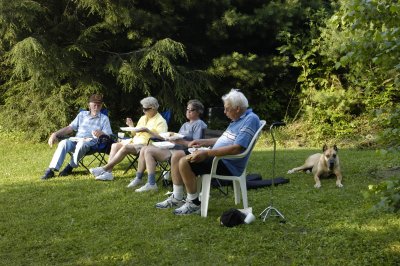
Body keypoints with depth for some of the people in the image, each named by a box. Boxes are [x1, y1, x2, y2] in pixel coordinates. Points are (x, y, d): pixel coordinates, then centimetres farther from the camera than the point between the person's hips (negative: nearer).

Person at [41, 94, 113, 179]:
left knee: (81, 144, -39)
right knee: (63, 143, -30)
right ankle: (51, 170, -37)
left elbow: (108, 135, 1)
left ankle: (70, 167, -23)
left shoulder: (104, 118, 14)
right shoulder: (82, 114, 24)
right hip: (77, 139, 3)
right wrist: (55, 134, 5)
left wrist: (101, 133, -24)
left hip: (91, 141, -3)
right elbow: (70, 128, 20)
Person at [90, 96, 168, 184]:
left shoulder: (160, 121, -4)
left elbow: (161, 138, -18)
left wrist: (147, 130, -23)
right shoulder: (143, 118, 20)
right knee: (115, 145, -10)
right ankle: (108, 172, -23)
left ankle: (104, 168, -26)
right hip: (135, 140, 9)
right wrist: (131, 126, 2)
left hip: (146, 144, -9)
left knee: (125, 147, -30)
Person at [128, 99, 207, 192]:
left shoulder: (199, 124, -2)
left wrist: (180, 141, -21)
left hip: (182, 152, -9)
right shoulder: (185, 124, 26)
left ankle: (151, 184, -21)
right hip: (173, 147, 9)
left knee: (149, 151, -20)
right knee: (144, 149, 1)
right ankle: (138, 178, 8)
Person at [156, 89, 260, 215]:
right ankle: (176, 198, 9)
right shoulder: (237, 119, 16)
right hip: (216, 156, 10)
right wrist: (203, 142, 16)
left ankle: (194, 203, -10)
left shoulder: (251, 119, -16)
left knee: (184, 162, -24)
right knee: (176, 157, 5)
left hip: (228, 164, -10)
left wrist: (207, 153, -26)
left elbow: (237, 148, -26)